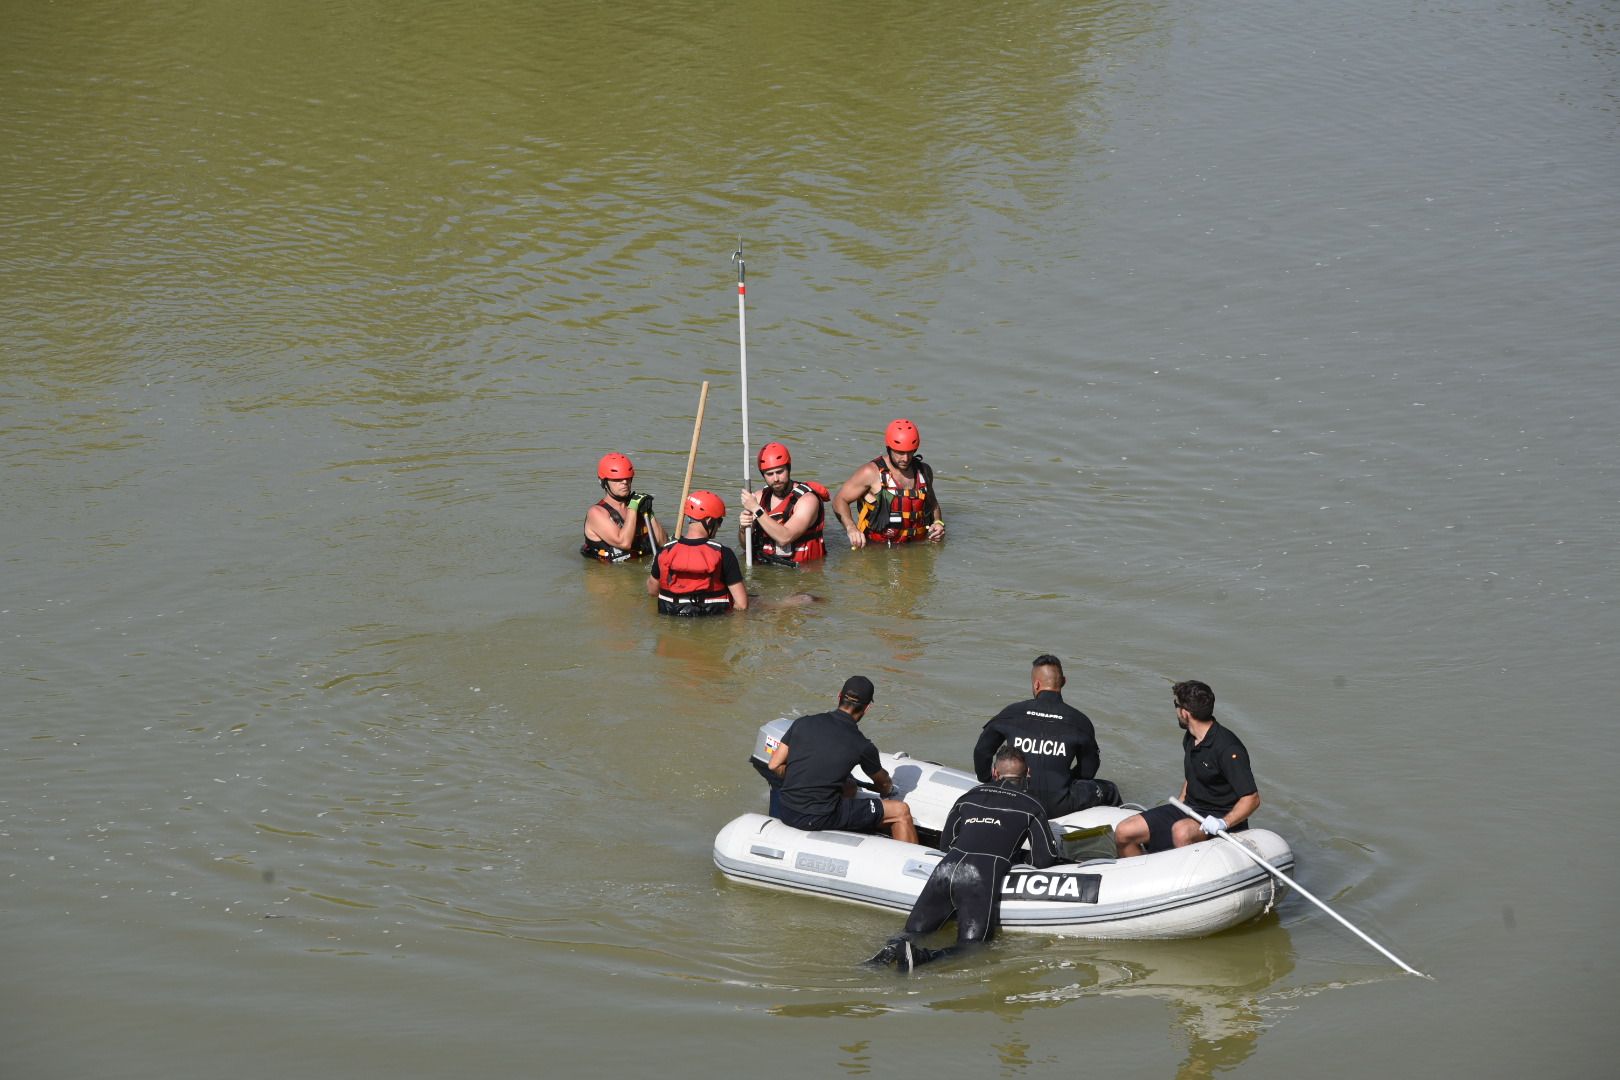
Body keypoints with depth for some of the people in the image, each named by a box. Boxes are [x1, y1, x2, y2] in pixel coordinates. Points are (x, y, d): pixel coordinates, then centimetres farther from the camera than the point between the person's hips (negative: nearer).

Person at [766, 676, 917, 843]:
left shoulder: (803, 723, 2)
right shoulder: (862, 746, -6)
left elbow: (775, 765, 4)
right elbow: (882, 782, 15)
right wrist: (889, 790, 39)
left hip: (785, 811, 6)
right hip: (820, 818, -6)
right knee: (901, 812, 5)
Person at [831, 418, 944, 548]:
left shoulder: (923, 471, 12)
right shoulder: (872, 473, -5)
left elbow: (932, 503, 32)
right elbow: (840, 500, -2)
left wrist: (938, 522, 11)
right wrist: (851, 528, -19)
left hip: (917, 546, 4)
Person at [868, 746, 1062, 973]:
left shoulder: (970, 796, 27)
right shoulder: (1031, 806, 15)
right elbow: (1043, 860, 11)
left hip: (946, 869, 4)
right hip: (983, 877, -4)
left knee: (914, 931, 14)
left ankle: (895, 947, -21)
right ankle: (919, 956, -37)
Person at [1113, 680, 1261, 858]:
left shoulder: (1227, 748, -20)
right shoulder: (1190, 739, 8)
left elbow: (1252, 799, -21)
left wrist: (1224, 823, -33)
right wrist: (1179, 805, 12)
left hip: (1219, 816, -9)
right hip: (1189, 809, 9)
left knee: (1181, 831, -41)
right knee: (1123, 832, -4)